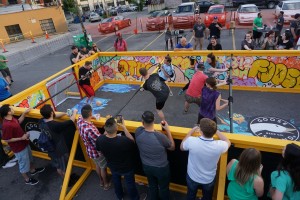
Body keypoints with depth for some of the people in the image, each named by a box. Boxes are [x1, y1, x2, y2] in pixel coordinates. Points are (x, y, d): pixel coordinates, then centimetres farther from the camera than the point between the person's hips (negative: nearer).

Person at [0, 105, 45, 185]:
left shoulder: (11, 118, -7)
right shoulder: (7, 125, -34)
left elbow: (18, 122, 14)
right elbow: (6, 139, -26)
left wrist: (24, 113, 4)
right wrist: (21, 138, -25)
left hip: (24, 143, 9)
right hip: (19, 148, -9)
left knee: (29, 158, 30)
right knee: (24, 163, 13)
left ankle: (33, 170, 54)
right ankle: (27, 179, 35)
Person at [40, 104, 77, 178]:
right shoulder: (56, 125, -36)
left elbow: (55, 116, 4)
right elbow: (71, 121, -26)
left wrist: (66, 113, 0)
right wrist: (74, 112, -9)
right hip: (60, 151, -7)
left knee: (58, 167, 29)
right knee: (64, 169, 18)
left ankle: (64, 178, 51)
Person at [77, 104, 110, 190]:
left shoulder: (79, 120, -18)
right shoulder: (90, 129, -42)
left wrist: (90, 118, -3)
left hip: (90, 150, 7)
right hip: (97, 152, -7)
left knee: (97, 165, 32)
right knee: (103, 168, 21)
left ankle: (101, 181, 54)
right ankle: (106, 184, 45)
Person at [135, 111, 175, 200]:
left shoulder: (138, 132, -24)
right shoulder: (160, 136, -36)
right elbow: (172, 147, -14)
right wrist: (167, 130, -13)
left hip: (146, 167, 4)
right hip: (161, 168, -3)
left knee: (152, 186, 31)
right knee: (164, 188, 26)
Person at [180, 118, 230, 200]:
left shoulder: (191, 141, -34)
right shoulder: (219, 146, -32)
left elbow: (182, 147, -8)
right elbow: (228, 142, -5)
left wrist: (191, 131, -3)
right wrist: (214, 130, -3)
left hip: (192, 177, 0)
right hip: (209, 179, 1)